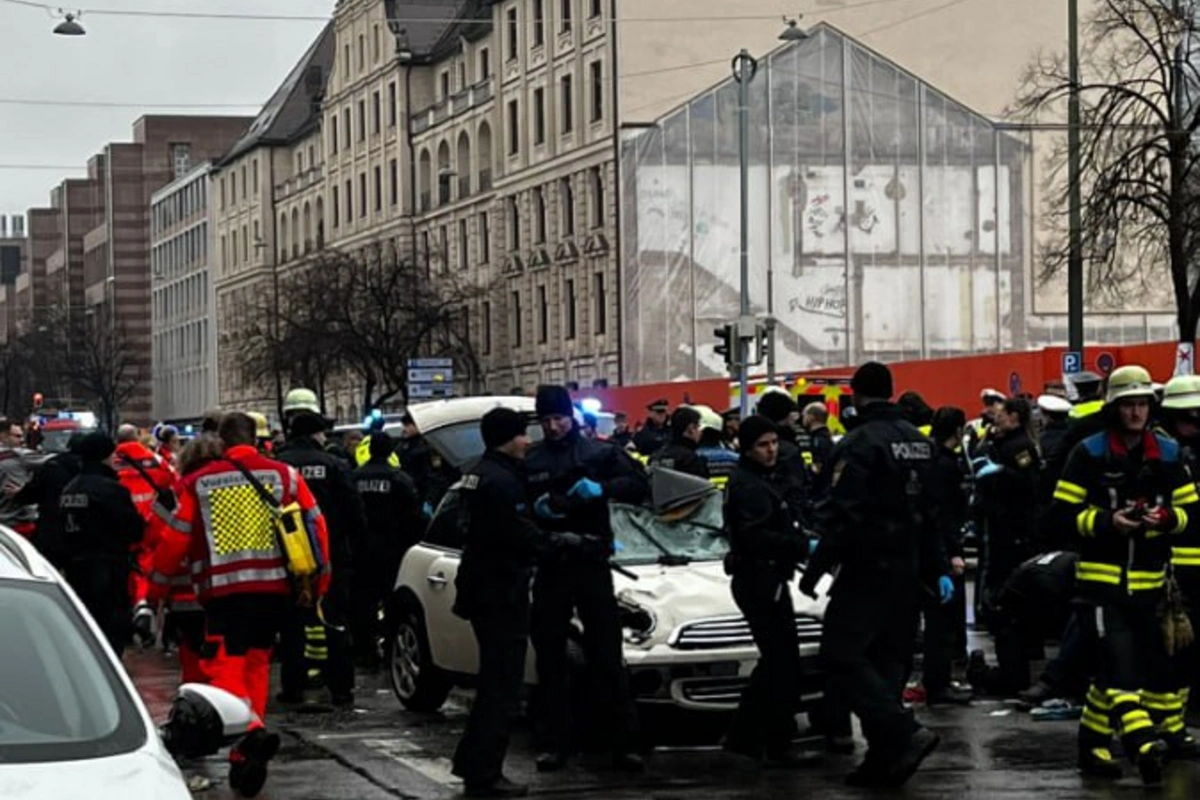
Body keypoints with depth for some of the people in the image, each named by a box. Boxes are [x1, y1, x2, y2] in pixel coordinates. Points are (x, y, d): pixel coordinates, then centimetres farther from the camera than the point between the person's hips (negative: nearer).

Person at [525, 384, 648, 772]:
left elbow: (638, 485, -4)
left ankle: (623, 743, -1)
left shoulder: (599, 453, 4)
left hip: (592, 564, -2)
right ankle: (553, 744, 10)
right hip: (549, 567, 2)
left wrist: (602, 489, -20)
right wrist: (534, 507, -11)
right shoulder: (530, 460, 8)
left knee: (607, 656, -4)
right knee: (549, 659, 5)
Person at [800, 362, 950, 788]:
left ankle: (906, 733, -19)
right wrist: (939, 570, 21)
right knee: (887, 660, 11)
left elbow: (842, 516, -20)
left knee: (842, 655, -7)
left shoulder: (860, 443, -14)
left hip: (869, 568, -8)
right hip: (908, 572, 8)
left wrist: (814, 570, -15)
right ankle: (884, 759, 10)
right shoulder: (920, 443, 13)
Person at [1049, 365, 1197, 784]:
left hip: (1148, 580, 5)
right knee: (1118, 659, -18)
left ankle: (1092, 744, 21)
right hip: (1101, 576, -5)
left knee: (1131, 665, 9)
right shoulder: (1089, 453, -4)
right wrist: (1106, 521, -20)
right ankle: (1143, 742, -31)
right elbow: (1064, 510, -5)